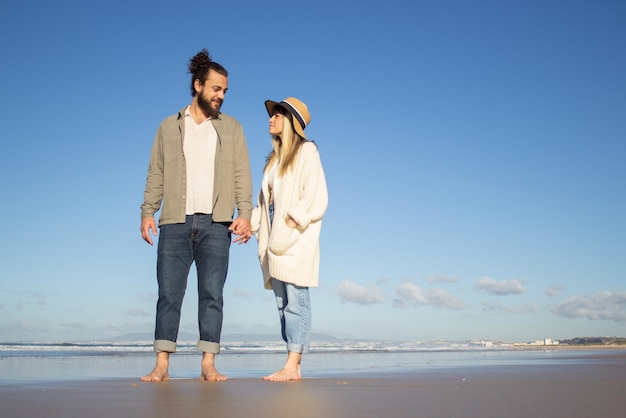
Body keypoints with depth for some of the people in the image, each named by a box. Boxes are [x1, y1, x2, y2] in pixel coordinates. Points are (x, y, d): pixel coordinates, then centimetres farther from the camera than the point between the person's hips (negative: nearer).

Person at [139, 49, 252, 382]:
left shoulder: (231, 129, 13)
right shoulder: (169, 127, 14)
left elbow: (242, 176, 6)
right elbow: (156, 174, 10)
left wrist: (245, 214, -7)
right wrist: (147, 211, -2)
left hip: (216, 224, 0)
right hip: (175, 222, 1)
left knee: (212, 294, -1)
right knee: (169, 293, -1)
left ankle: (208, 365, 3)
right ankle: (161, 365, 2)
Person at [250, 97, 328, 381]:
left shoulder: (306, 151, -1)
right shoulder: (275, 157, 22)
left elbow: (315, 195, -10)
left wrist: (293, 221, -18)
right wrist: (252, 224, 9)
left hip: (295, 237, -8)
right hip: (275, 238, 8)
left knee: (296, 301, -9)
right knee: (283, 303, 5)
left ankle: (292, 365, -9)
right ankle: (294, 366, 7)